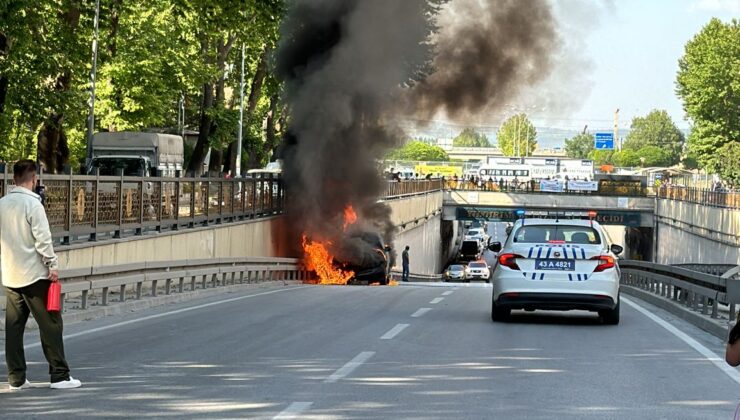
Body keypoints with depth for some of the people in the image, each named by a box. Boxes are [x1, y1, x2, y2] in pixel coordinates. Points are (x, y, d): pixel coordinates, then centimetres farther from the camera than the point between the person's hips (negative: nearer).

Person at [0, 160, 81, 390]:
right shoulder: (32, 203, -12)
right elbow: (42, 238, -15)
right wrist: (52, 265, -9)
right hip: (34, 275, -6)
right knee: (50, 324, -1)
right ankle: (59, 375, -2)